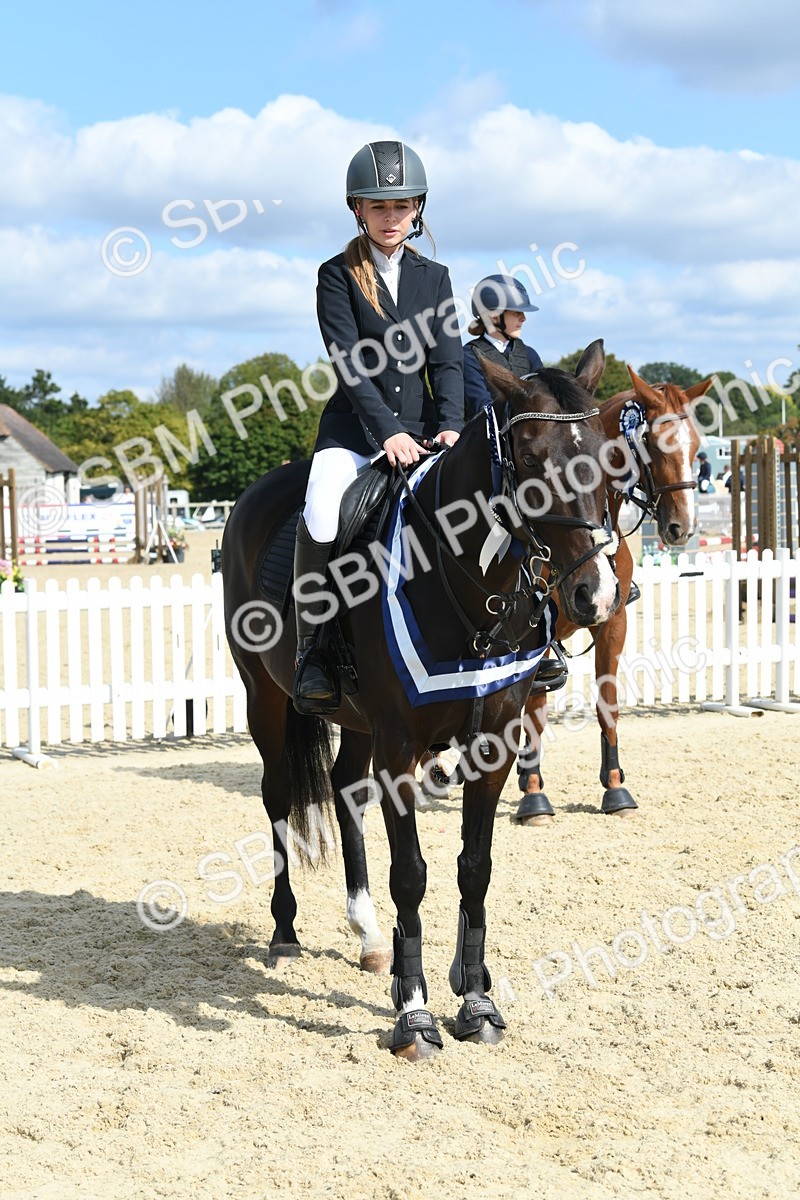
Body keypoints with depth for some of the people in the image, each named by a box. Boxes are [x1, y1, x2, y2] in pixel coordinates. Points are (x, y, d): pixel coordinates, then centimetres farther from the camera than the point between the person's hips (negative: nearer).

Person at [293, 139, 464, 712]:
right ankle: (311, 649, -17)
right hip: (354, 429, -3)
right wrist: (387, 432, -22)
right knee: (322, 518, -29)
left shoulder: (434, 278, 13)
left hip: (422, 430, 4)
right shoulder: (338, 276, 1)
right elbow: (349, 363, -10)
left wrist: (450, 427, -12)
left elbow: (447, 359, 5)